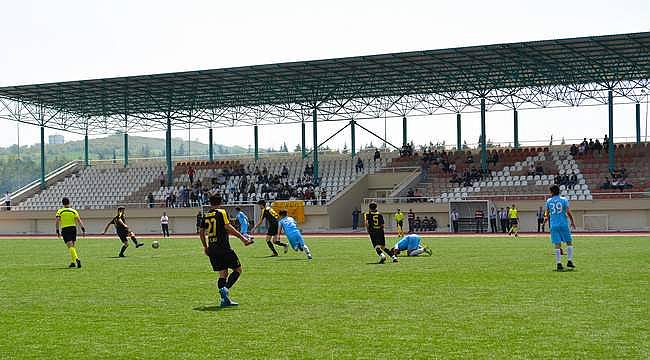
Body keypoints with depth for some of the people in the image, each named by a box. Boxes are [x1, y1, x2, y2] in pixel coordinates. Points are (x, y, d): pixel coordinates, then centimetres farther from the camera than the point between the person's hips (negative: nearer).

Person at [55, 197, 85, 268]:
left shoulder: (59, 211, 1)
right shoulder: (73, 211, 4)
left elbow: (57, 222, -9)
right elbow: (79, 221, -3)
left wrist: (57, 232, -8)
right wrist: (83, 230, -4)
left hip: (65, 230, -2)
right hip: (73, 228, 2)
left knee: (70, 246, -8)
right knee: (73, 246, 15)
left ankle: (76, 259, -28)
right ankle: (73, 262, 16)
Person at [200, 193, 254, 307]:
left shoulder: (206, 215, 12)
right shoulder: (221, 212, -5)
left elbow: (201, 232, 15)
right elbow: (228, 227, -16)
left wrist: (205, 247, 27)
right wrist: (242, 238, -15)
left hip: (212, 249, 6)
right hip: (223, 247, -6)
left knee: (223, 273, 9)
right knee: (238, 269, 5)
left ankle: (225, 299, -1)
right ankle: (226, 288, -17)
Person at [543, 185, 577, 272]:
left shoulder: (549, 201, 5)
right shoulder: (564, 200, 0)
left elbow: (547, 213, 14)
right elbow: (568, 212, -4)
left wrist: (546, 219, 35)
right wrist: (572, 222, 8)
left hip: (553, 225, 2)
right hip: (563, 224, -2)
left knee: (557, 244, 1)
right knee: (569, 242, 11)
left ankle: (559, 264, -4)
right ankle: (569, 261, 6)